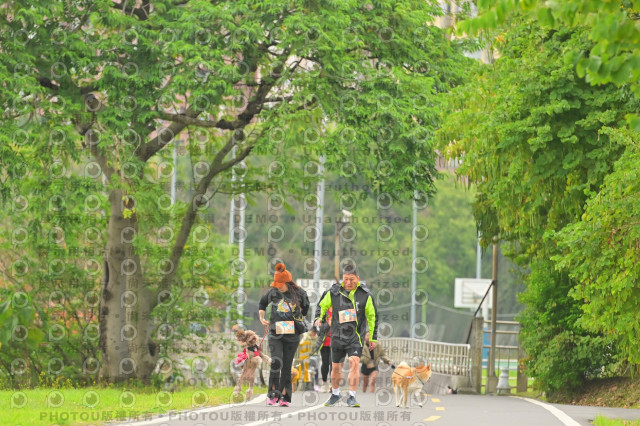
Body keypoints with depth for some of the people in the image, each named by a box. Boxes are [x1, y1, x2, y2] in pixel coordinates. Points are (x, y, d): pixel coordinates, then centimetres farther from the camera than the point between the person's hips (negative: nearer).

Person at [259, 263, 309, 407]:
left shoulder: (299, 293, -1)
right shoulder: (273, 292, 2)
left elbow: (305, 308, 19)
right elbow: (262, 303, 21)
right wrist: (261, 318, 11)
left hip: (292, 335, 0)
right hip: (275, 333, 0)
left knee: (287, 366, 1)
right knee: (276, 362, -15)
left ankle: (284, 397, 6)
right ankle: (273, 393, -5)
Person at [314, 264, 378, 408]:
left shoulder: (365, 294, -3)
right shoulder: (333, 292, -1)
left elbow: (372, 316, 7)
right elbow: (322, 306, 16)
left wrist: (373, 337, 9)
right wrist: (319, 318, -4)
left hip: (356, 336, -2)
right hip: (338, 335, 2)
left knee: (354, 363, -19)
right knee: (336, 367, 10)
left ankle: (352, 397, -13)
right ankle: (335, 394, 34)